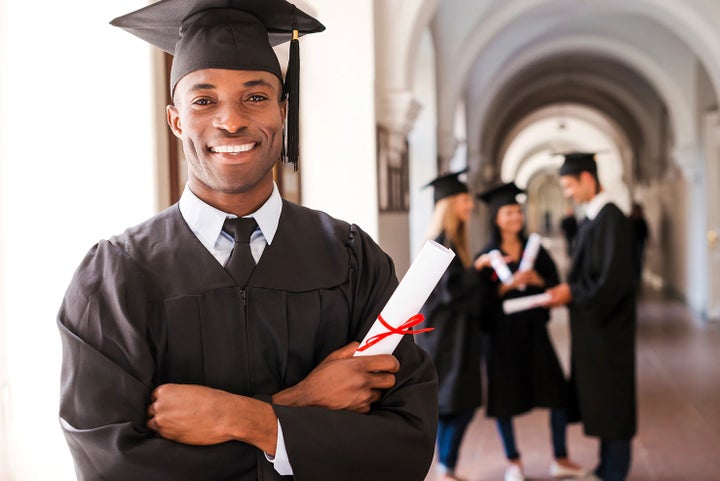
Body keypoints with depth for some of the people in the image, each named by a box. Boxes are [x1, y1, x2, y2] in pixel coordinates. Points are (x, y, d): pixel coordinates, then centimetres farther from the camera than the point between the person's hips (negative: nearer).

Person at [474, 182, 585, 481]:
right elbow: (482, 299, -8)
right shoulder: (486, 256, -2)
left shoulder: (535, 250, 7)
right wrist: (509, 284, -22)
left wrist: (537, 280, -15)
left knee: (558, 393, -2)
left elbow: (555, 284, 4)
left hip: (534, 331, 2)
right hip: (501, 333, -2)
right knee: (504, 399, 3)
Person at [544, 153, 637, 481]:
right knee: (599, 400, 16)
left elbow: (614, 280, -24)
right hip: (593, 325, 9)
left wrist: (573, 293, -16)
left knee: (610, 399, 2)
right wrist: (566, 289, 3)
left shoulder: (610, 219, -18)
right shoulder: (594, 219, 10)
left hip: (606, 328, -9)